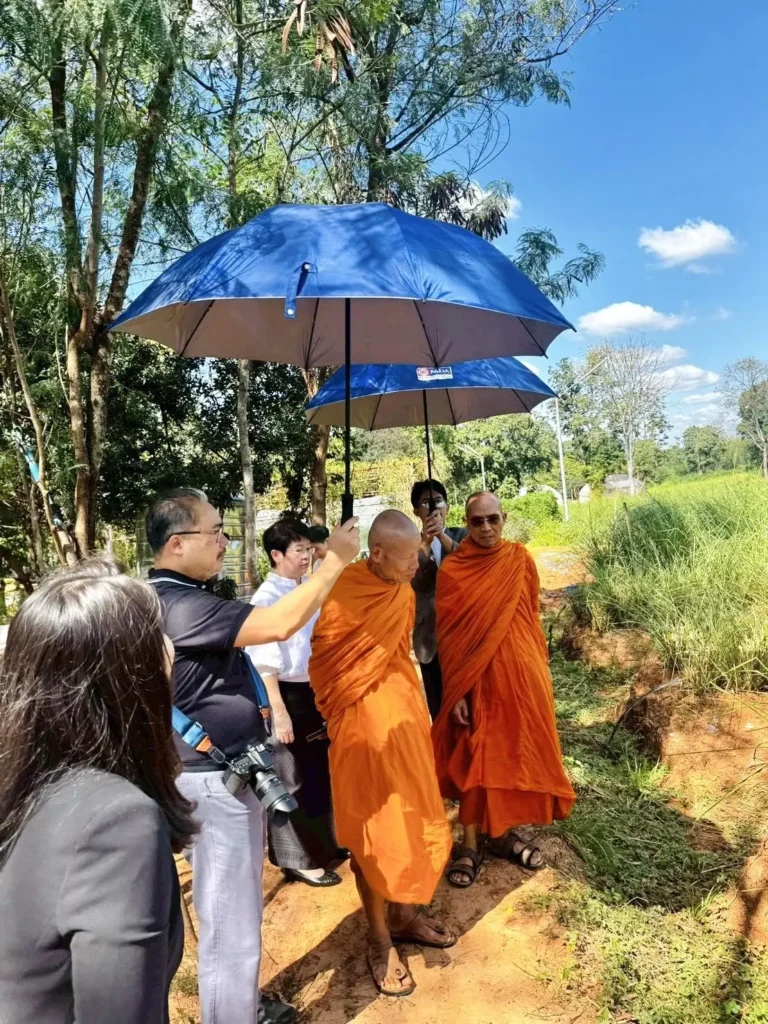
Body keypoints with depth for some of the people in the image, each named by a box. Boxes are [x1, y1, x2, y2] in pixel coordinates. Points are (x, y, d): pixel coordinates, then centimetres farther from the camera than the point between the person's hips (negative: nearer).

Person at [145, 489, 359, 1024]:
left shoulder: (179, 596, 8)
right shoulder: (178, 605, -27)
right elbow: (279, 624, -34)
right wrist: (336, 560, -25)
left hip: (225, 771, 11)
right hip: (215, 780, -11)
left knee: (238, 911, 26)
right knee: (231, 921, 6)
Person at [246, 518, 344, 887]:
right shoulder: (266, 598, -18)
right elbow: (264, 663, -17)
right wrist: (279, 713, -17)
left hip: (316, 691, 7)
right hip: (288, 694, -7)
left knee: (320, 771, 20)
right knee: (292, 779, 10)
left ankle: (324, 846, 41)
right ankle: (299, 859, 28)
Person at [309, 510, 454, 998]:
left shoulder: (404, 592, 2)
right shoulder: (343, 600, -21)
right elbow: (325, 668, -12)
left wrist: (419, 709, 17)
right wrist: (357, 714, -5)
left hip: (406, 714, 7)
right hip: (366, 722, -7)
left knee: (410, 819, 18)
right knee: (374, 830, 7)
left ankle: (404, 915, 39)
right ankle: (380, 941, 26)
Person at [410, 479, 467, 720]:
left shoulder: (461, 535, 8)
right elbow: (412, 581, -11)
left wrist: (442, 536, -24)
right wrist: (426, 541, -22)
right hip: (430, 635, 0)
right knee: (439, 706, 6)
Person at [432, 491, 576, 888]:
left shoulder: (520, 559, 0)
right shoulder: (451, 570, -9)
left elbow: (531, 617, 8)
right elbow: (447, 635, -7)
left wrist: (540, 670, 9)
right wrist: (456, 692, -10)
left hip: (521, 674, 3)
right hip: (477, 678, -3)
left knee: (516, 753, 13)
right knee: (475, 759, 6)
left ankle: (504, 833, 32)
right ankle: (469, 844, 21)